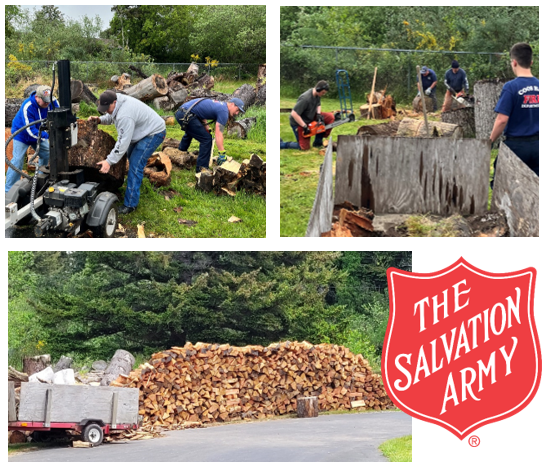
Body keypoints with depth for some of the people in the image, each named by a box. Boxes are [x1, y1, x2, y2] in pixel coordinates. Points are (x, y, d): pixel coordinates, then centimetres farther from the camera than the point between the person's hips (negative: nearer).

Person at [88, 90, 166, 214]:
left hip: (154, 133, -11)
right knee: (131, 156, 29)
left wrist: (109, 161, -34)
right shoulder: (117, 104, -5)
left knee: (135, 165, -16)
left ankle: (130, 204, -15)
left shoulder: (125, 116, -36)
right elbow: (111, 117, 16)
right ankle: (137, 181, 54)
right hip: (146, 129, 11)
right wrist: (100, 120, -5)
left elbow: (123, 141, -35)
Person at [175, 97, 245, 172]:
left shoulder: (218, 104, 19)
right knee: (206, 139, -6)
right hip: (186, 115, -10)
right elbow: (218, 134, -17)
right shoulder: (224, 111, -9)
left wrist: (207, 127, 20)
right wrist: (222, 154, -18)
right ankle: (201, 168, -3)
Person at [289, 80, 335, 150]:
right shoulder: (305, 99, -32)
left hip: (311, 118, 8)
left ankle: (318, 142, 1)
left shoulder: (317, 94, -6)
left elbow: (318, 105, 14)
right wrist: (305, 127, -29)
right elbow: (294, 114, -32)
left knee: (331, 117, -8)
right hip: (299, 123, -8)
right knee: (305, 147, -9)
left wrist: (318, 114, -8)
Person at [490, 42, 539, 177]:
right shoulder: (539, 86, 3)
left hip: (516, 145, -5)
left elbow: (502, 119, -17)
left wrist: (490, 141, -5)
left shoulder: (511, 87, -14)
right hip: (536, 145, 5)